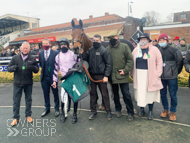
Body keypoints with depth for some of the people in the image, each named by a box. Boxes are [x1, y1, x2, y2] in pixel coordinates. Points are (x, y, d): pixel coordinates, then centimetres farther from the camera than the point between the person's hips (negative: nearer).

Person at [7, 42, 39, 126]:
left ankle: (28, 115, 29)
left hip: (28, 83, 0)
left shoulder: (32, 59, 3)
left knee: (28, 100, 12)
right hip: (17, 83, 0)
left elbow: (37, 70, 0)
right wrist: (13, 67, -18)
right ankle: (16, 118, 21)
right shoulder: (15, 58, 3)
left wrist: (32, 67, -22)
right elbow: (8, 68, 5)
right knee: (16, 101, 6)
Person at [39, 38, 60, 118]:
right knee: (46, 94, 15)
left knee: (55, 93, 9)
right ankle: (47, 108, 32)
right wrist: (44, 69, -1)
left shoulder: (55, 53, -7)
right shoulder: (40, 53, 7)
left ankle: (57, 109, 26)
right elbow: (40, 64, 12)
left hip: (53, 77, -4)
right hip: (44, 77, 4)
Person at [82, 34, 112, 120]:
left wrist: (106, 76, -12)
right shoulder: (89, 50, 8)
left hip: (101, 76, -4)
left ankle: (108, 111, 19)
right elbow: (84, 59, 3)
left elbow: (109, 64, -6)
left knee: (104, 94, 5)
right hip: (91, 76, 4)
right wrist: (82, 53, -14)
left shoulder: (104, 50, -4)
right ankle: (93, 112, 23)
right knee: (93, 94, 11)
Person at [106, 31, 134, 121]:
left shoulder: (124, 46, -1)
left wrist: (125, 70, -11)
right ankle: (118, 109, 35)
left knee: (126, 94, 1)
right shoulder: (108, 48, 4)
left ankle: (130, 112, 17)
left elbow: (130, 60, -3)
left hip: (123, 76, -2)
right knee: (115, 94, 16)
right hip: (112, 76, 3)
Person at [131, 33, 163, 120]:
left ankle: (150, 111, 25)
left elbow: (159, 62, -2)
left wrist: (157, 74, -7)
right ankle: (142, 109, 27)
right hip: (138, 76, 3)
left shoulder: (154, 49, -1)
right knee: (140, 93, 9)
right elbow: (132, 62, 10)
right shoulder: (136, 50, 9)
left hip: (150, 76, -2)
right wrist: (132, 74, 5)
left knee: (150, 93, 8)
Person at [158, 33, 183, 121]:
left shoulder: (174, 50, -7)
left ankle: (173, 112, 24)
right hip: (161, 77, 4)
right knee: (163, 94, 14)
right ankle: (165, 109, 33)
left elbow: (180, 61, -1)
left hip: (172, 77, -3)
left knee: (173, 95, 6)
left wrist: (176, 72, 5)